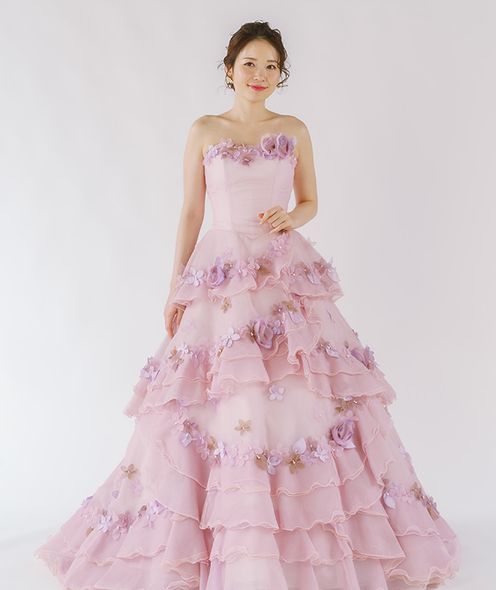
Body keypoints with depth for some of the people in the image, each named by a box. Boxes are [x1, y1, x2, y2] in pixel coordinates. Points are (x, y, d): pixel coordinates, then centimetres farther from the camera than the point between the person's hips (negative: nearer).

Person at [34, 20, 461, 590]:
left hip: (289, 272, 1)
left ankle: (308, 538, 13)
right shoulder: (203, 131, 7)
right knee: (222, 402, -4)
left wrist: (289, 217, -8)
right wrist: (175, 288, 1)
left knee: (305, 394, -3)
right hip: (221, 272, -1)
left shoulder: (295, 130, 10)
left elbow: (310, 201, 16)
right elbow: (190, 212, 6)